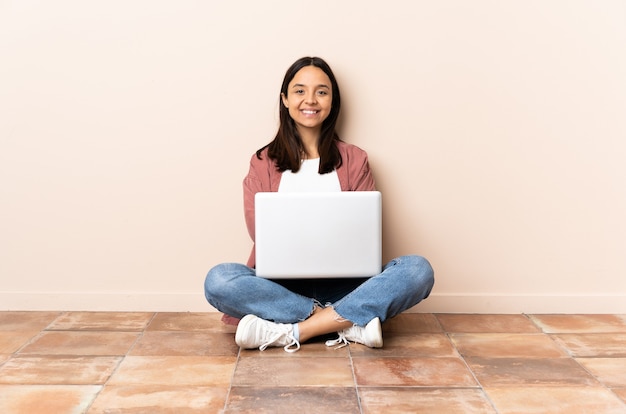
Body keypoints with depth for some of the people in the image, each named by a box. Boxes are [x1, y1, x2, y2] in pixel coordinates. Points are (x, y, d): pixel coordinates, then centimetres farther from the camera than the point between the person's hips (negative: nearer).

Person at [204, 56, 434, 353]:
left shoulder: (354, 160, 9)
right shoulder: (262, 163, 8)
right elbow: (259, 231, -3)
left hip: (343, 284, 1)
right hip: (281, 286, -1)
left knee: (418, 270, -24)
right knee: (219, 280, -30)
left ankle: (291, 331, -28)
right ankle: (349, 323, -26)